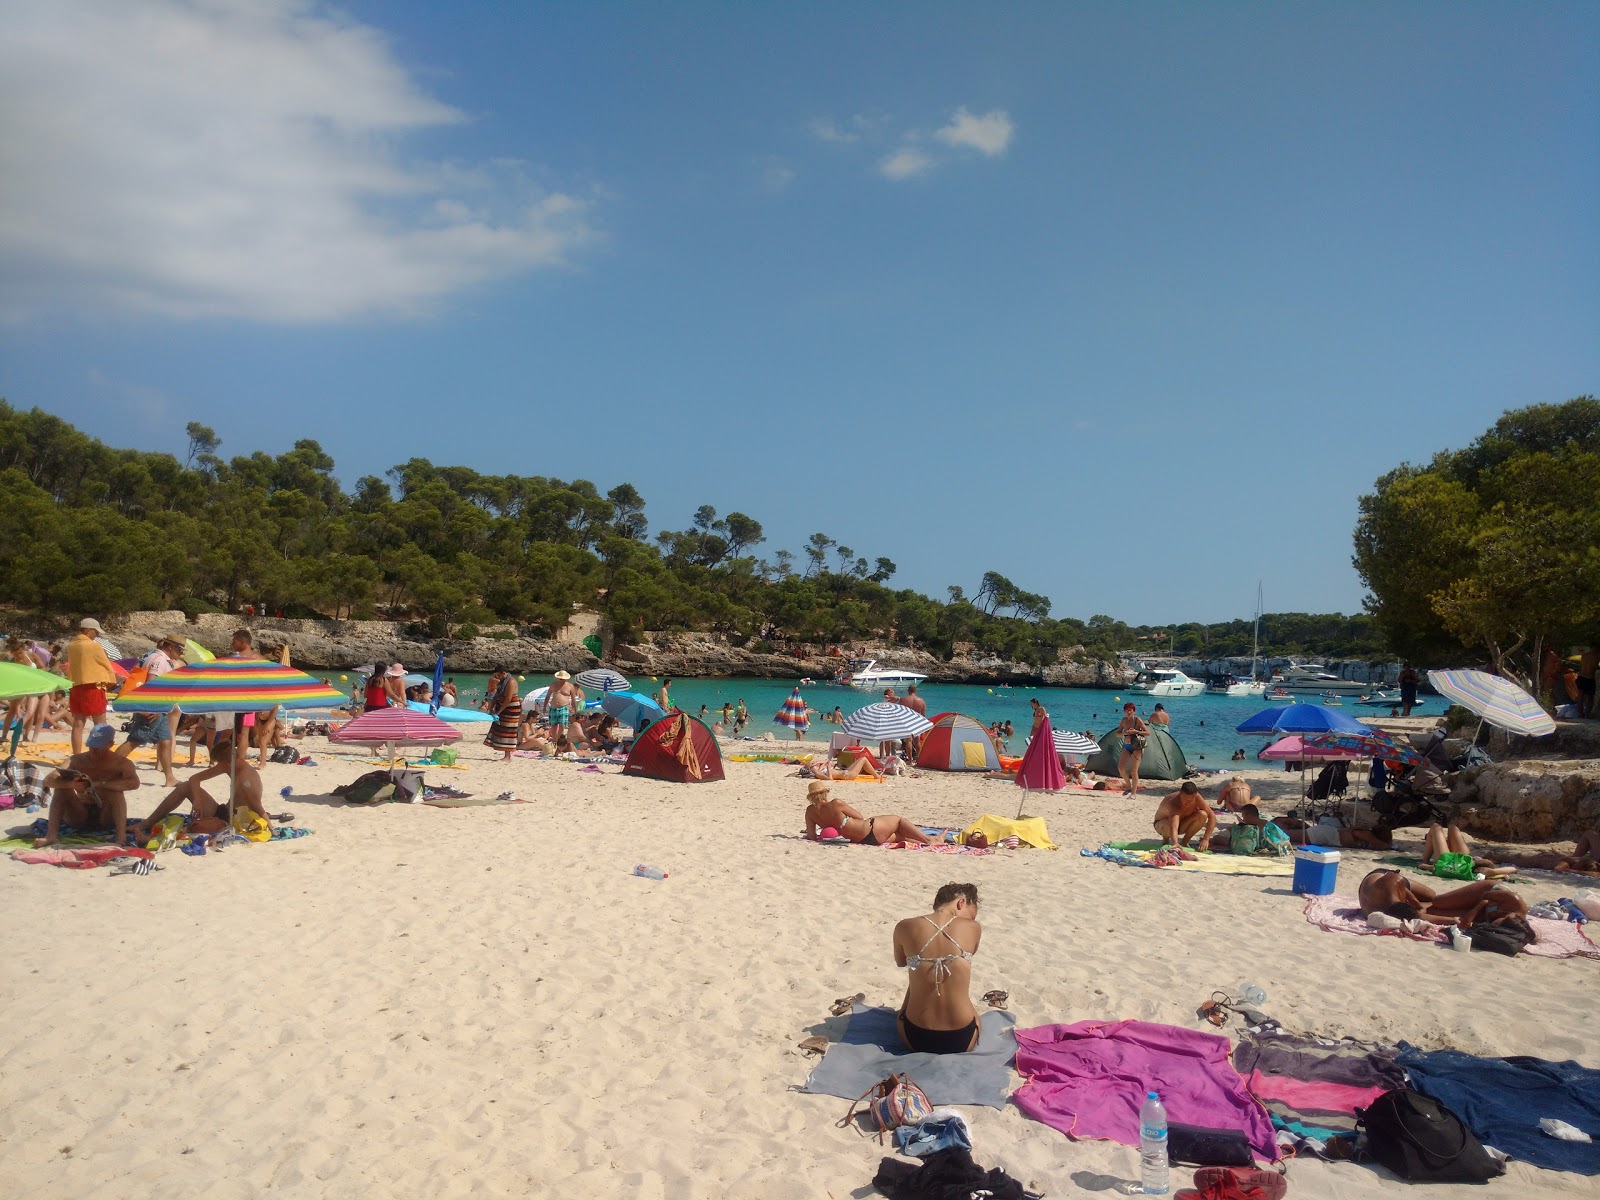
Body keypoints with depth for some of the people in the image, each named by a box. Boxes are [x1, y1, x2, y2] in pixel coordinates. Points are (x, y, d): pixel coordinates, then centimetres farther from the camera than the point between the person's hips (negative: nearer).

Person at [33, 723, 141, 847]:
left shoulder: (121, 763, -7)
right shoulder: (77, 761, 2)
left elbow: (134, 783, -29)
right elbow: (48, 780, -11)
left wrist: (99, 784, -36)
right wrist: (71, 784, -33)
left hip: (107, 817, -3)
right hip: (79, 818, 3)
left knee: (116, 791, -30)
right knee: (61, 787, -15)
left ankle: (121, 838, -42)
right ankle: (51, 835, -23)